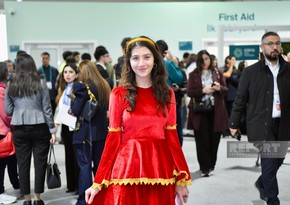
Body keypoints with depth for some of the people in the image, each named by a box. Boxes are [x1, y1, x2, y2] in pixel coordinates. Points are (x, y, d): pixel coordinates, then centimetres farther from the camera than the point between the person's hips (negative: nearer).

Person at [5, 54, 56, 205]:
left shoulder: (11, 86, 2)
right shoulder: (40, 84, -3)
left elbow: (8, 111, 5)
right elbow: (47, 109, -2)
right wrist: (52, 130, 4)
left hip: (19, 129, 2)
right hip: (39, 127, -1)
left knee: (23, 163, 9)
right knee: (40, 162, 6)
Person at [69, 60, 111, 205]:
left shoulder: (82, 87, -13)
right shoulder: (104, 86, 9)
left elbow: (75, 111, -15)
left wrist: (73, 96, -1)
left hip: (85, 132, -7)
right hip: (101, 131, 7)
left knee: (85, 166, -1)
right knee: (100, 165, 14)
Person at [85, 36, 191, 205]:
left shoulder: (167, 94, 6)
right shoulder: (119, 94, -1)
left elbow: (172, 136, 6)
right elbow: (113, 139, -2)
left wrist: (181, 179, 2)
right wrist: (98, 182, -6)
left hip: (160, 168, 2)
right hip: (127, 167, -2)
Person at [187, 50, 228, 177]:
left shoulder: (217, 73, 10)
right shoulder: (193, 75, 5)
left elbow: (226, 90, 8)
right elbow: (189, 92, -3)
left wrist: (220, 88, -14)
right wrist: (203, 90, -17)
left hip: (215, 111, 2)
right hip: (200, 111, -2)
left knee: (214, 139, 6)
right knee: (202, 140, -4)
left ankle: (211, 164, 23)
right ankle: (204, 168, 1)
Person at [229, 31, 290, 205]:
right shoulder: (251, 71, 0)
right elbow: (240, 99, 3)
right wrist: (234, 123, 4)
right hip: (261, 124, -4)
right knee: (270, 161, -5)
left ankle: (262, 183, 41)